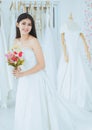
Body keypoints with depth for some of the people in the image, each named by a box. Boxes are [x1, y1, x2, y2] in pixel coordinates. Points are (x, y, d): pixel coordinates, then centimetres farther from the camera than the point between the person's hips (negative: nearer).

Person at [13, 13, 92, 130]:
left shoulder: (33, 41, -15)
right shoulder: (16, 42, 5)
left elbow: (41, 65, -18)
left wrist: (23, 74, -20)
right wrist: (16, 69, -5)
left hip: (37, 80, -6)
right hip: (24, 82, 7)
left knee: (39, 112, 1)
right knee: (24, 113, 15)